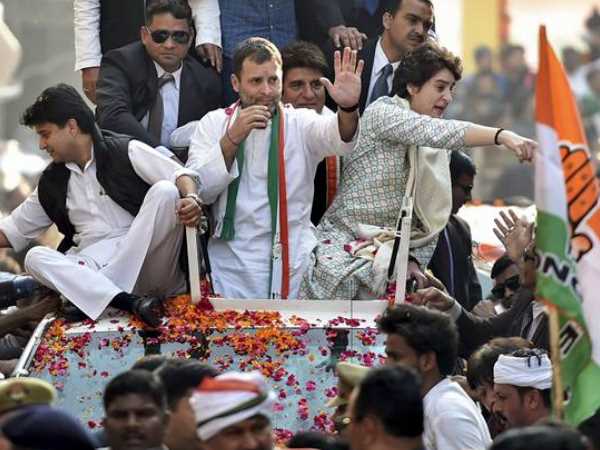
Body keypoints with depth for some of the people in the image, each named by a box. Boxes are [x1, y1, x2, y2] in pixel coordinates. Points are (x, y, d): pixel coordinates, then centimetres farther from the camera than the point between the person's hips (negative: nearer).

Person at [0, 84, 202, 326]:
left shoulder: (127, 151, 4)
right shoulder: (52, 183, 20)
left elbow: (179, 174, -8)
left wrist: (191, 198, -30)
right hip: (91, 267, 4)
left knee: (165, 191, -25)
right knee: (35, 258, -23)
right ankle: (129, 302, -41)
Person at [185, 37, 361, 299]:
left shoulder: (300, 123, 5)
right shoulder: (213, 123, 8)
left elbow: (335, 137, -17)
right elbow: (200, 191, -3)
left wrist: (348, 109, -40)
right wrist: (232, 138, -15)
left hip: (292, 257, 0)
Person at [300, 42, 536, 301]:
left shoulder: (436, 152, 15)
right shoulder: (382, 113, -8)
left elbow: (431, 218, 17)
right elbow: (438, 132, -26)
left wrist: (416, 260, -1)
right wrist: (501, 136, -36)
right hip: (345, 239, -7)